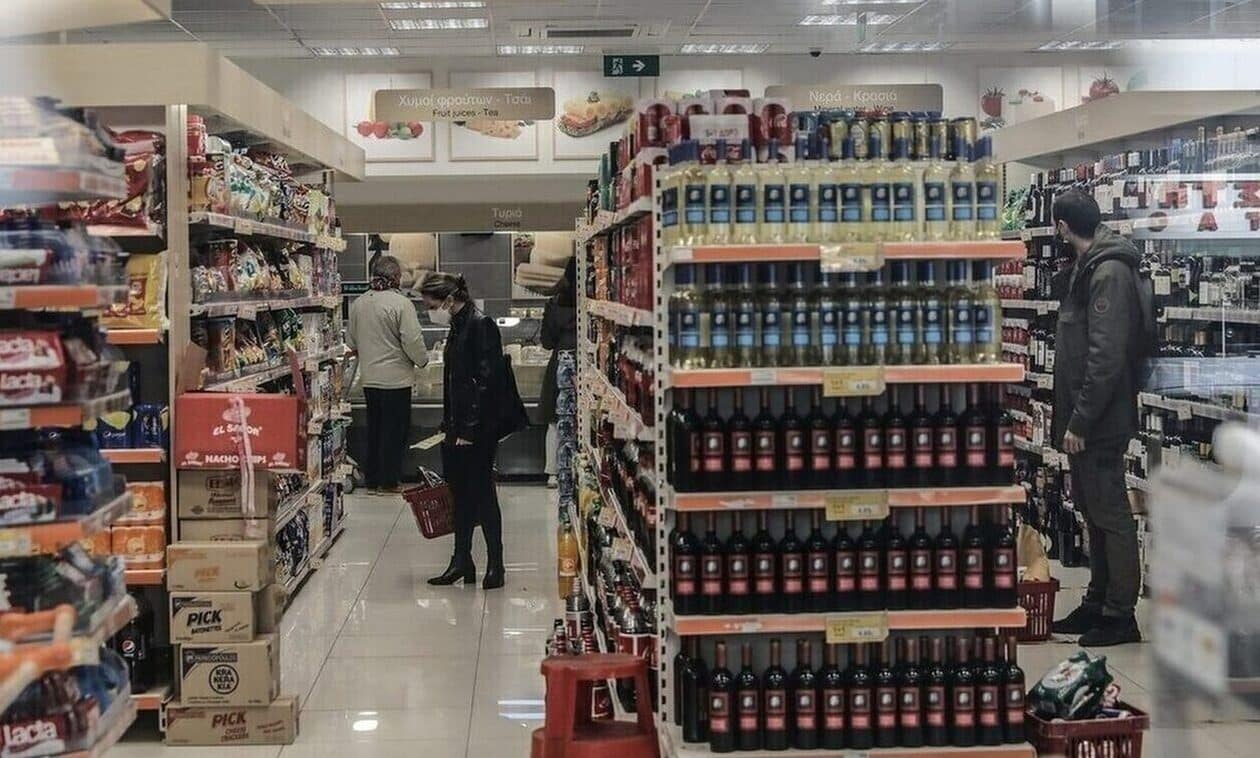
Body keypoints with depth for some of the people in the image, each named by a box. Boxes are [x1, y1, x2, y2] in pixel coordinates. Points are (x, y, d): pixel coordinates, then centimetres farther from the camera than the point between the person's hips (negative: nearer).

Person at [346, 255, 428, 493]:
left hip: (369, 377, 6)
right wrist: (422, 360, 1)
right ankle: (388, 480, 8)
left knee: (374, 428, 16)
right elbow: (413, 341, -17)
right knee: (394, 429, 4)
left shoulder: (358, 303, 5)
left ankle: (371, 478, 22)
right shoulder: (401, 303, -16)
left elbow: (351, 341, 14)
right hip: (396, 378, -6)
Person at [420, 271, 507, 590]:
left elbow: (486, 381, -19)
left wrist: (470, 429, -19)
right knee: (460, 495, 12)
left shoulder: (482, 326, -14)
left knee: (482, 495, -1)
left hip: (478, 432, -9)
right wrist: (448, 425, 16)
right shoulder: (457, 328, 14)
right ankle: (462, 561, 21)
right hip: (458, 430, 9)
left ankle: (495, 565, 9)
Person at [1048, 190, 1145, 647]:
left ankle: (1120, 615, 8)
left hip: (1100, 422, -10)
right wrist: (1070, 418, 15)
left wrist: (1080, 421, -22)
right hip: (1083, 417, 10)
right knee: (1091, 509, 16)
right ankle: (1097, 603, 27)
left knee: (1110, 514, -1)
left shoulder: (1110, 273, -18)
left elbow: (1106, 357, -24)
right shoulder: (1086, 269, 13)